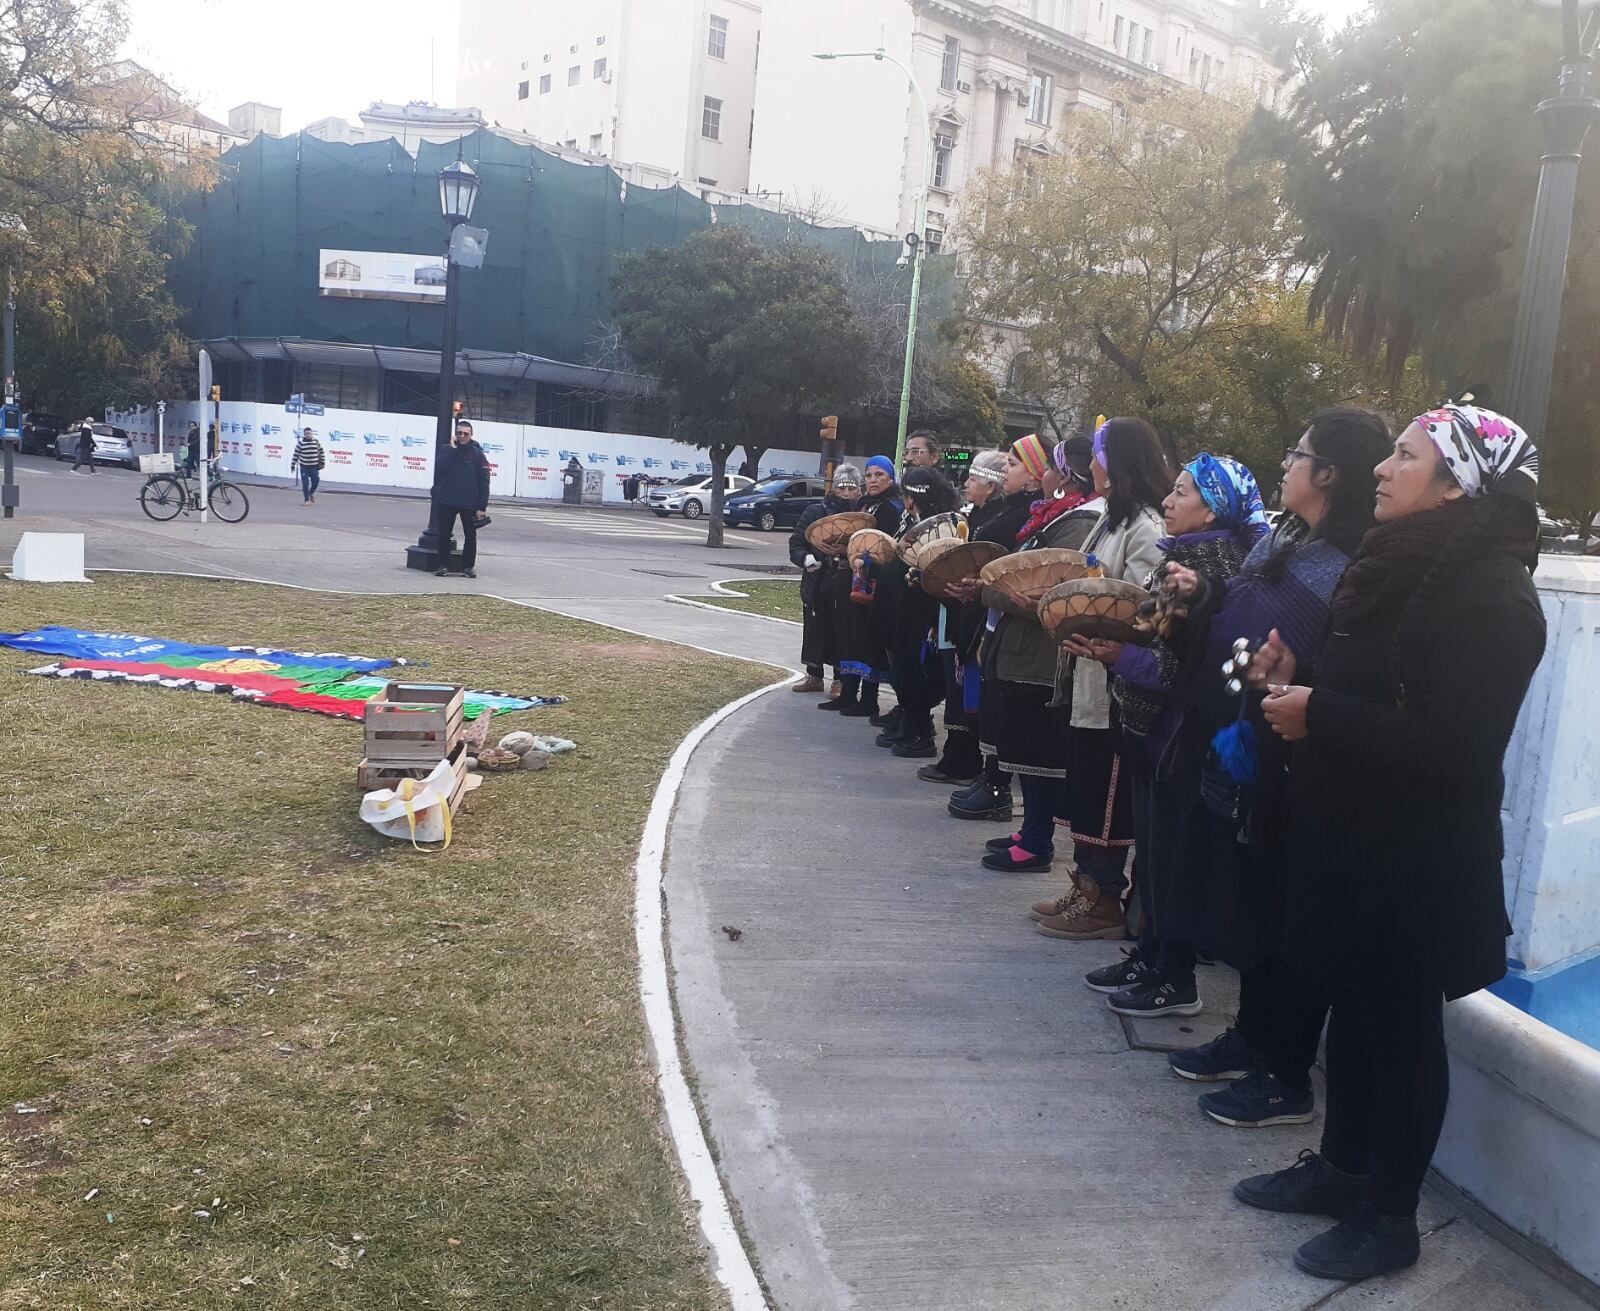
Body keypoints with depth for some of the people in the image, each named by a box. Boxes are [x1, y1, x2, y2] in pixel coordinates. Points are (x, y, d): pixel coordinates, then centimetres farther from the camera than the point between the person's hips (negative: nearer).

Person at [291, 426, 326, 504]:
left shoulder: (316, 442, 1)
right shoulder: (300, 443, -5)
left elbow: (321, 453, 9)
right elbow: (296, 455, -2)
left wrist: (322, 463, 5)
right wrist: (292, 465, -2)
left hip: (314, 467, 2)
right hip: (304, 467, -2)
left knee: (316, 482, 2)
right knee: (305, 484, -4)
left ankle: (311, 492, 34)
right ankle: (307, 500, 9)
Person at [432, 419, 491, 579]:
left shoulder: (477, 453, -2)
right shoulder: (447, 450, 3)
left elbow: (484, 481, -5)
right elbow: (440, 470, -13)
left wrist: (482, 506, -11)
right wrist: (452, 450, -15)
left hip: (469, 504, -1)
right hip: (447, 501, 1)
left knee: (470, 536, 6)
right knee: (444, 534, 5)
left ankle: (468, 566, 16)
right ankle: (443, 565, 14)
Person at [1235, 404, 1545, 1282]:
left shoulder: (1491, 598, -20)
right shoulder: (1399, 564, 9)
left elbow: (1454, 746, -28)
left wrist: (1319, 714, -23)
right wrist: (1296, 675, -2)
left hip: (1417, 858, -8)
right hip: (1348, 839, 8)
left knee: (1401, 1026, 5)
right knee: (1353, 1006, 19)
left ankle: (1391, 1215, 21)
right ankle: (1341, 1167, 35)